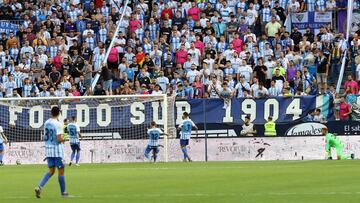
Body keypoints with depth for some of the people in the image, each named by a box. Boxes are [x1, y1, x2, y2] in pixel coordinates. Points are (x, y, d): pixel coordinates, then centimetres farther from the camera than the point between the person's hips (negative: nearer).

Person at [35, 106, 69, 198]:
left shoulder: (46, 123, 7)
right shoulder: (57, 124, -15)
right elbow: (59, 139, -20)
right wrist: (64, 139, 2)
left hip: (48, 149, 6)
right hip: (57, 150, -6)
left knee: (51, 171, 11)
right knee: (61, 171, 5)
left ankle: (39, 187, -7)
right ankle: (63, 192, 12)